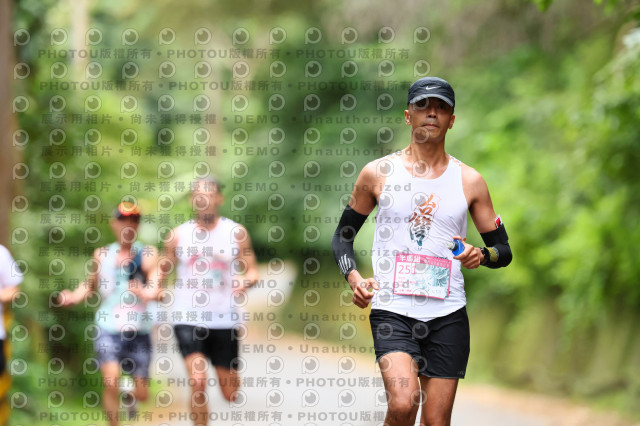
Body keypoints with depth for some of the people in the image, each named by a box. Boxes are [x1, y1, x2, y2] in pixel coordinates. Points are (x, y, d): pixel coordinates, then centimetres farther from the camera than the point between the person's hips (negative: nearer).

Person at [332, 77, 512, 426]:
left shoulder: (469, 181, 7)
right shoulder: (378, 173, 4)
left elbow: (503, 250, 12)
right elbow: (342, 236, 14)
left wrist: (482, 255, -11)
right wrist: (354, 278, -5)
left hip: (448, 314, 2)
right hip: (392, 309, -2)